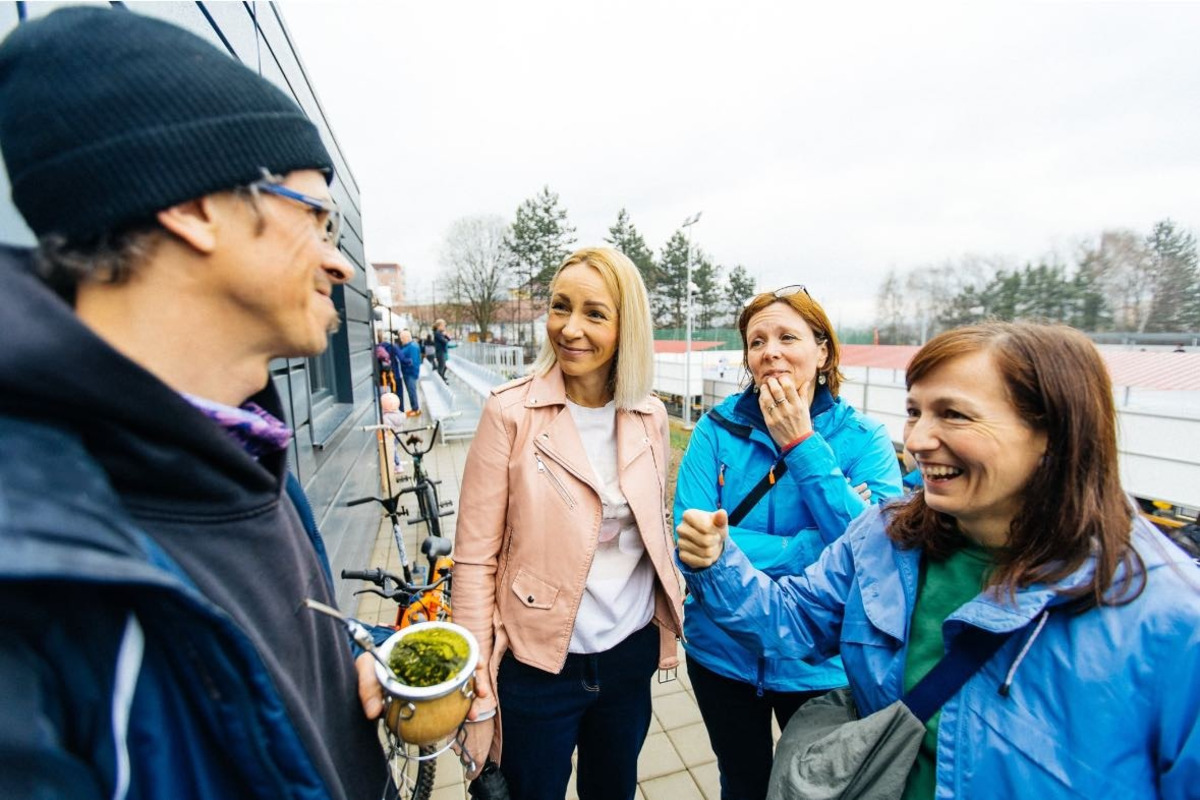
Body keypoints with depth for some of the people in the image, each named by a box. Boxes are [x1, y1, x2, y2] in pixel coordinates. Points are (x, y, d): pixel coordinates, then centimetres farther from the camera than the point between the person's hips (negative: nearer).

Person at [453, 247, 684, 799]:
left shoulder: (649, 417, -3)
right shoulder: (511, 412, -15)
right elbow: (475, 557, -13)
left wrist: (669, 628, 10)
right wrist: (479, 688, -11)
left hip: (631, 656, 4)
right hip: (538, 666, -3)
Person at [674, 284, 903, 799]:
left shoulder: (863, 437, -11)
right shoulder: (717, 429, -12)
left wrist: (800, 443, -25)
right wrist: (811, 552, -25)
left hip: (821, 660, 1)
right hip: (724, 652, 0)